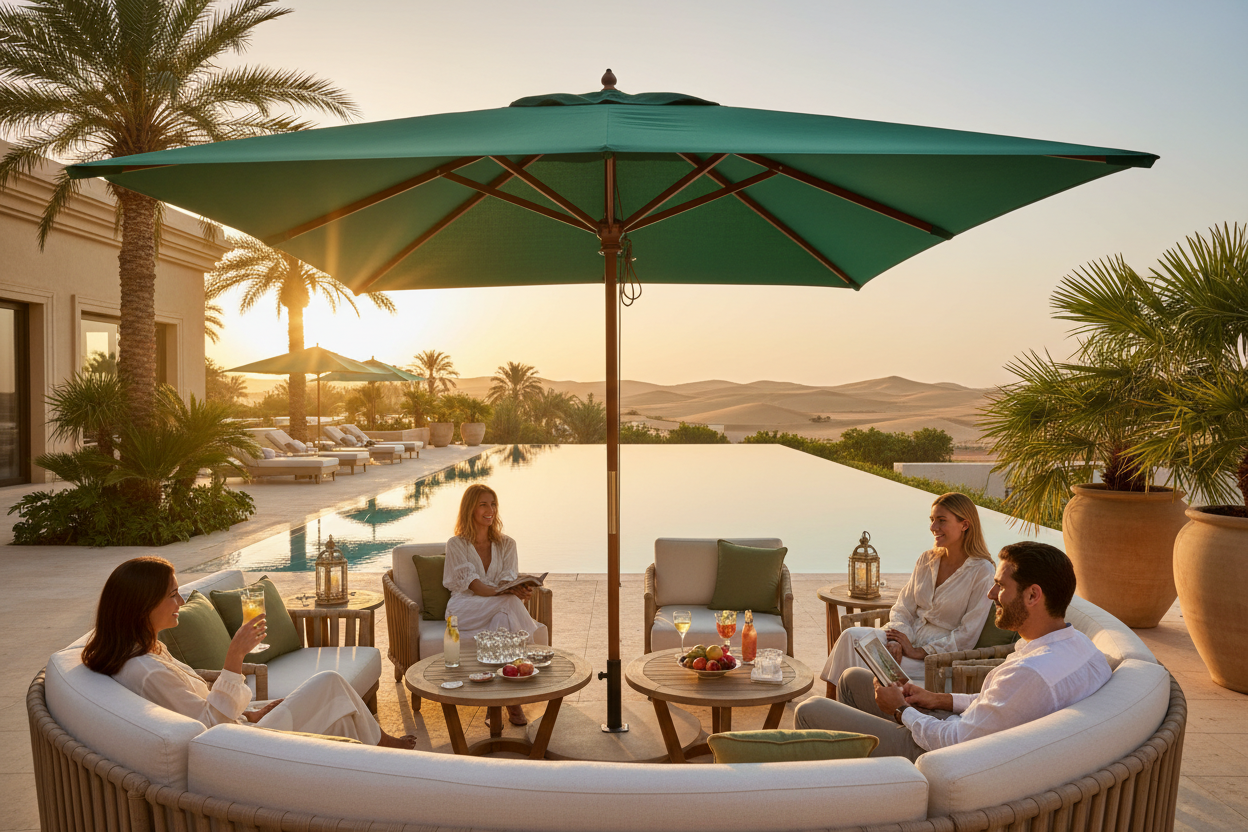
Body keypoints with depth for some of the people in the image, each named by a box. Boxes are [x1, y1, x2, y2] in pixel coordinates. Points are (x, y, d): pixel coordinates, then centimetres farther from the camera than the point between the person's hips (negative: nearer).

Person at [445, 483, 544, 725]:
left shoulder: (506, 544, 13)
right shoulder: (456, 544, 1)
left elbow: (508, 580, -2)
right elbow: (473, 585, -13)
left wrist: (519, 590, -29)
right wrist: (505, 593, -32)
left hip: (500, 609, 3)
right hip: (465, 611, -3)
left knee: (503, 618, -35)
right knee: (510, 604, -33)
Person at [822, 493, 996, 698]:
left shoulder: (981, 571, -9)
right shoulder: (927, 560, 9)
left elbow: (967, 636, -11)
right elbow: (902, 608, 8)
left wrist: (918, 651, -14)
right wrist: (897, 641, -12)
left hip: (937, 656, -6)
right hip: (908, 635, 6)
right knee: (851, 636, -23)